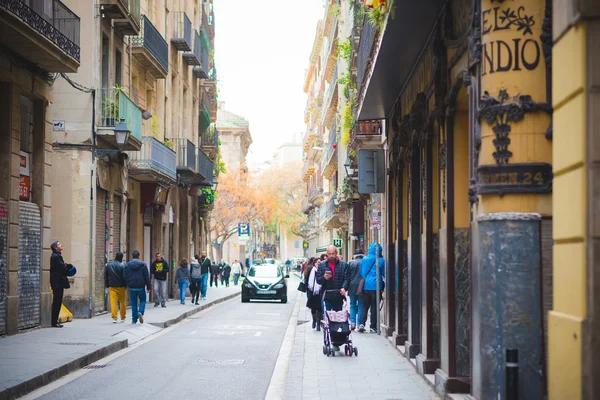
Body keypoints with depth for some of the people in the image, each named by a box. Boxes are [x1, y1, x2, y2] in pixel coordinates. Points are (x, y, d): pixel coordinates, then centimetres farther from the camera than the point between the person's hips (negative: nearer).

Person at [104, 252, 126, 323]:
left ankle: (114, 317, -10)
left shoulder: (108, 265, 4)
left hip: (112, 286, 2)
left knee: (113, 301, 0)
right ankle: (123, 318, 17)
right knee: (122, 302, 10)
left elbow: (105, 276, 9)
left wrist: (107, 285, 15)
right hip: (121, 287, -2)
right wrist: (125, 286, 3)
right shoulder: (122, 265, -9)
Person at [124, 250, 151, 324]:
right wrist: (148, 287, 2)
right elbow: (146, 277, -3)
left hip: (132, 287, 1)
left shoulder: (127, 265, 1)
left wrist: (127, 285, 11)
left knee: (133, 303, 8)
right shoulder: (143, 264, -2)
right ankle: (140, 312, -12)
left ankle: (134, 320, 6)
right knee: (142, 300, 15)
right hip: (141, 287, -1)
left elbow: (125, 276, 0)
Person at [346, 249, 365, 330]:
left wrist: (346, 287, 9)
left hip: (352, 287, 1)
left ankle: (352, 322, -1)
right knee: (361, 305, 5)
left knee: (352, 305, 11)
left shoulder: (350, 263, 0)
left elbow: (347, 276, 2)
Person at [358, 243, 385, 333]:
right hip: (376, 286, -2)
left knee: (365, 306, 11)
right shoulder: (381, 261, -6)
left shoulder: (364, 260, 3)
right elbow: (384, 274, 4)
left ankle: (362, 323, -4)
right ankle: (373, 327, 7)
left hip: (365, 286, 2)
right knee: (374, 307, 5)